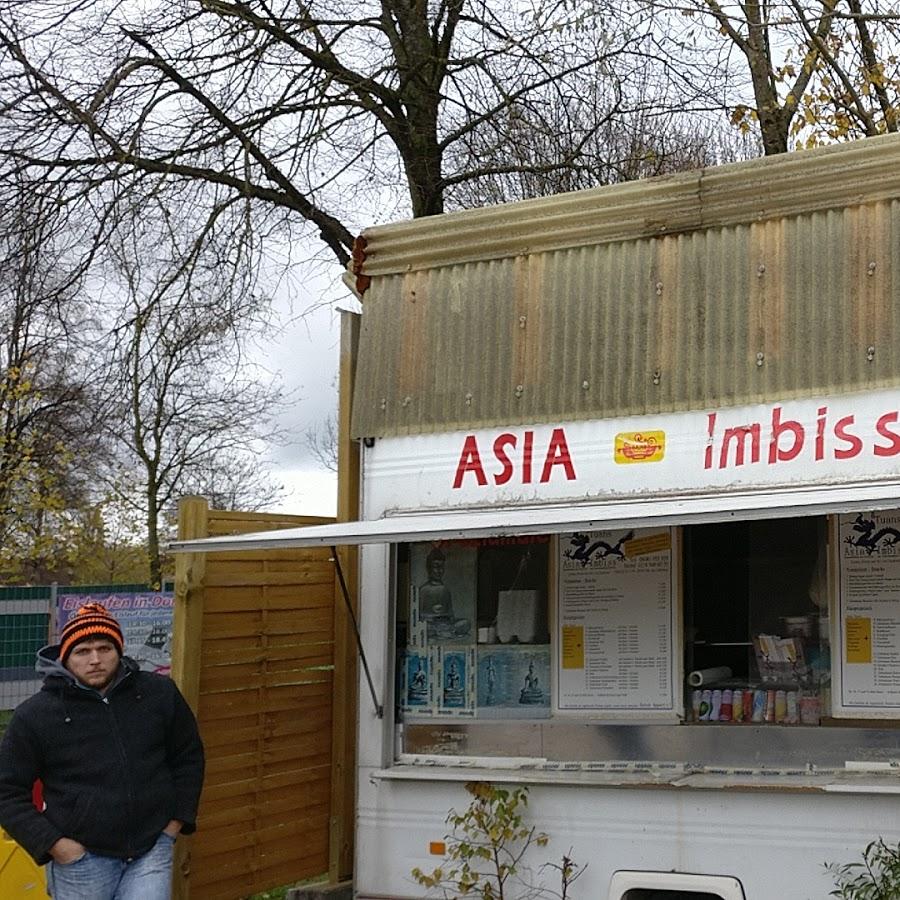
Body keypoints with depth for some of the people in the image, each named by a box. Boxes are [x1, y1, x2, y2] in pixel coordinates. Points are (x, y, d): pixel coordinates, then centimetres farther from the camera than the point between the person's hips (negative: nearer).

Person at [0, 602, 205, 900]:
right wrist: (53, 844, -8)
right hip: (81, 858, -1)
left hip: (151, 850, 1)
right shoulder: (35, 715, -6)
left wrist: (176, 821, 6)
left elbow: (189, 756, 13)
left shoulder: (160, 694, 0)